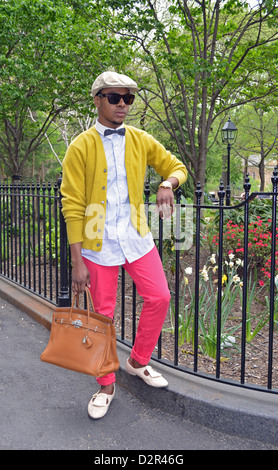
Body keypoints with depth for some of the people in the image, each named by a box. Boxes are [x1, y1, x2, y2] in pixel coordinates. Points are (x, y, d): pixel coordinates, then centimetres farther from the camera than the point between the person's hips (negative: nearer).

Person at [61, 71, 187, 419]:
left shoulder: (141, 141, 5)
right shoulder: (81, 147, -7)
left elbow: (176, 166, 14)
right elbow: (72, 206, -9)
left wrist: (167, 183, -13)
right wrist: (77, 262, -12)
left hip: (136, 238, 4)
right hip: (99, 244, -3)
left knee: (159, 298, 2)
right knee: (103, 314, 5)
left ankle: (138, 361, 27)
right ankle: (106, 385, 25)